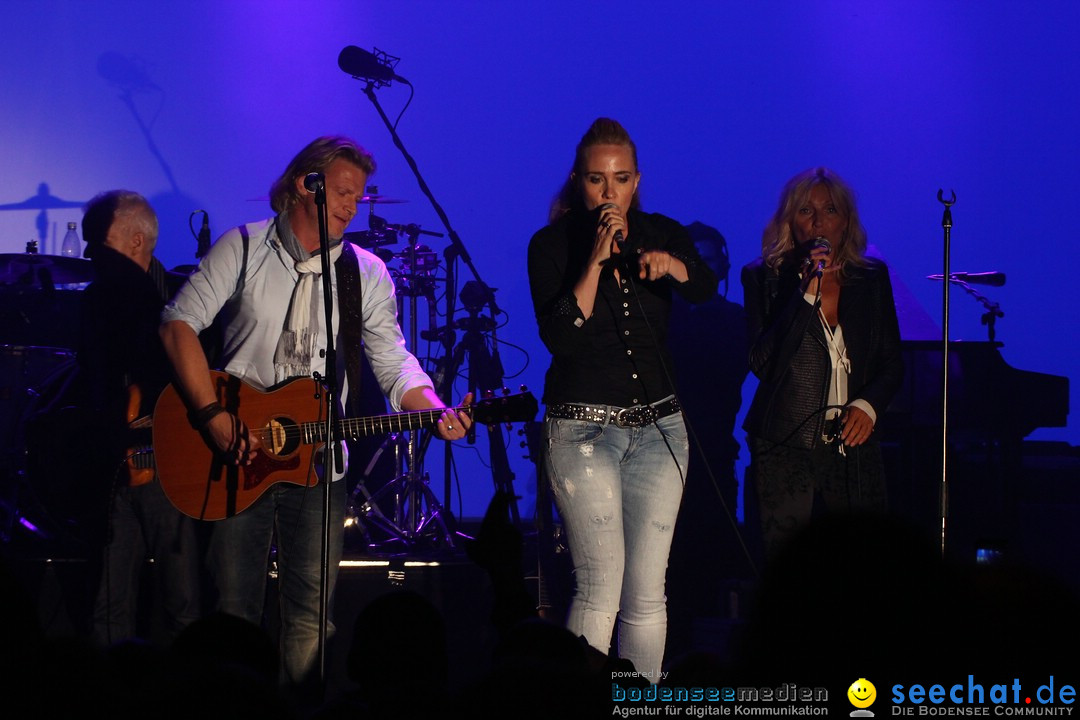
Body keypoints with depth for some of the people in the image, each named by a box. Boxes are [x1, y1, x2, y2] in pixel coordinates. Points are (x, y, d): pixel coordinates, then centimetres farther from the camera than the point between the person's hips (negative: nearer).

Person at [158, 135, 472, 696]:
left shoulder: (366, 273, 7)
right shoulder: (245, 249, 0)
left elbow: (393, 362, 5)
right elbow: (179, 323, -8)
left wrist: (436, 412, -16)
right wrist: (214, 416, -18)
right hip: (237, 459, -2)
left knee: (311, 612, -3)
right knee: (232, 610, 0)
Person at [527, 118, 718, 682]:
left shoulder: (662, 234, 6)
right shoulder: (552, 245, -3)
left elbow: (705, 289, -11)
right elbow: (559, 337, -15)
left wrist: (670, 265, -32)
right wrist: (596, 258, -22)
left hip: (659, 426, 4)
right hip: (583, 427, -3)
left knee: (647, 589, 2)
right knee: (601, 584, -14)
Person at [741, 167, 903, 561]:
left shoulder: (871, 278, 12)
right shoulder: (765, 278, 4)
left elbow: (892, 362, 16)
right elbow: (763, 362, -8)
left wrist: (869, 404, -3)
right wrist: (806, 293, -14)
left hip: (853, 447, 2)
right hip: (785, 450, -2)